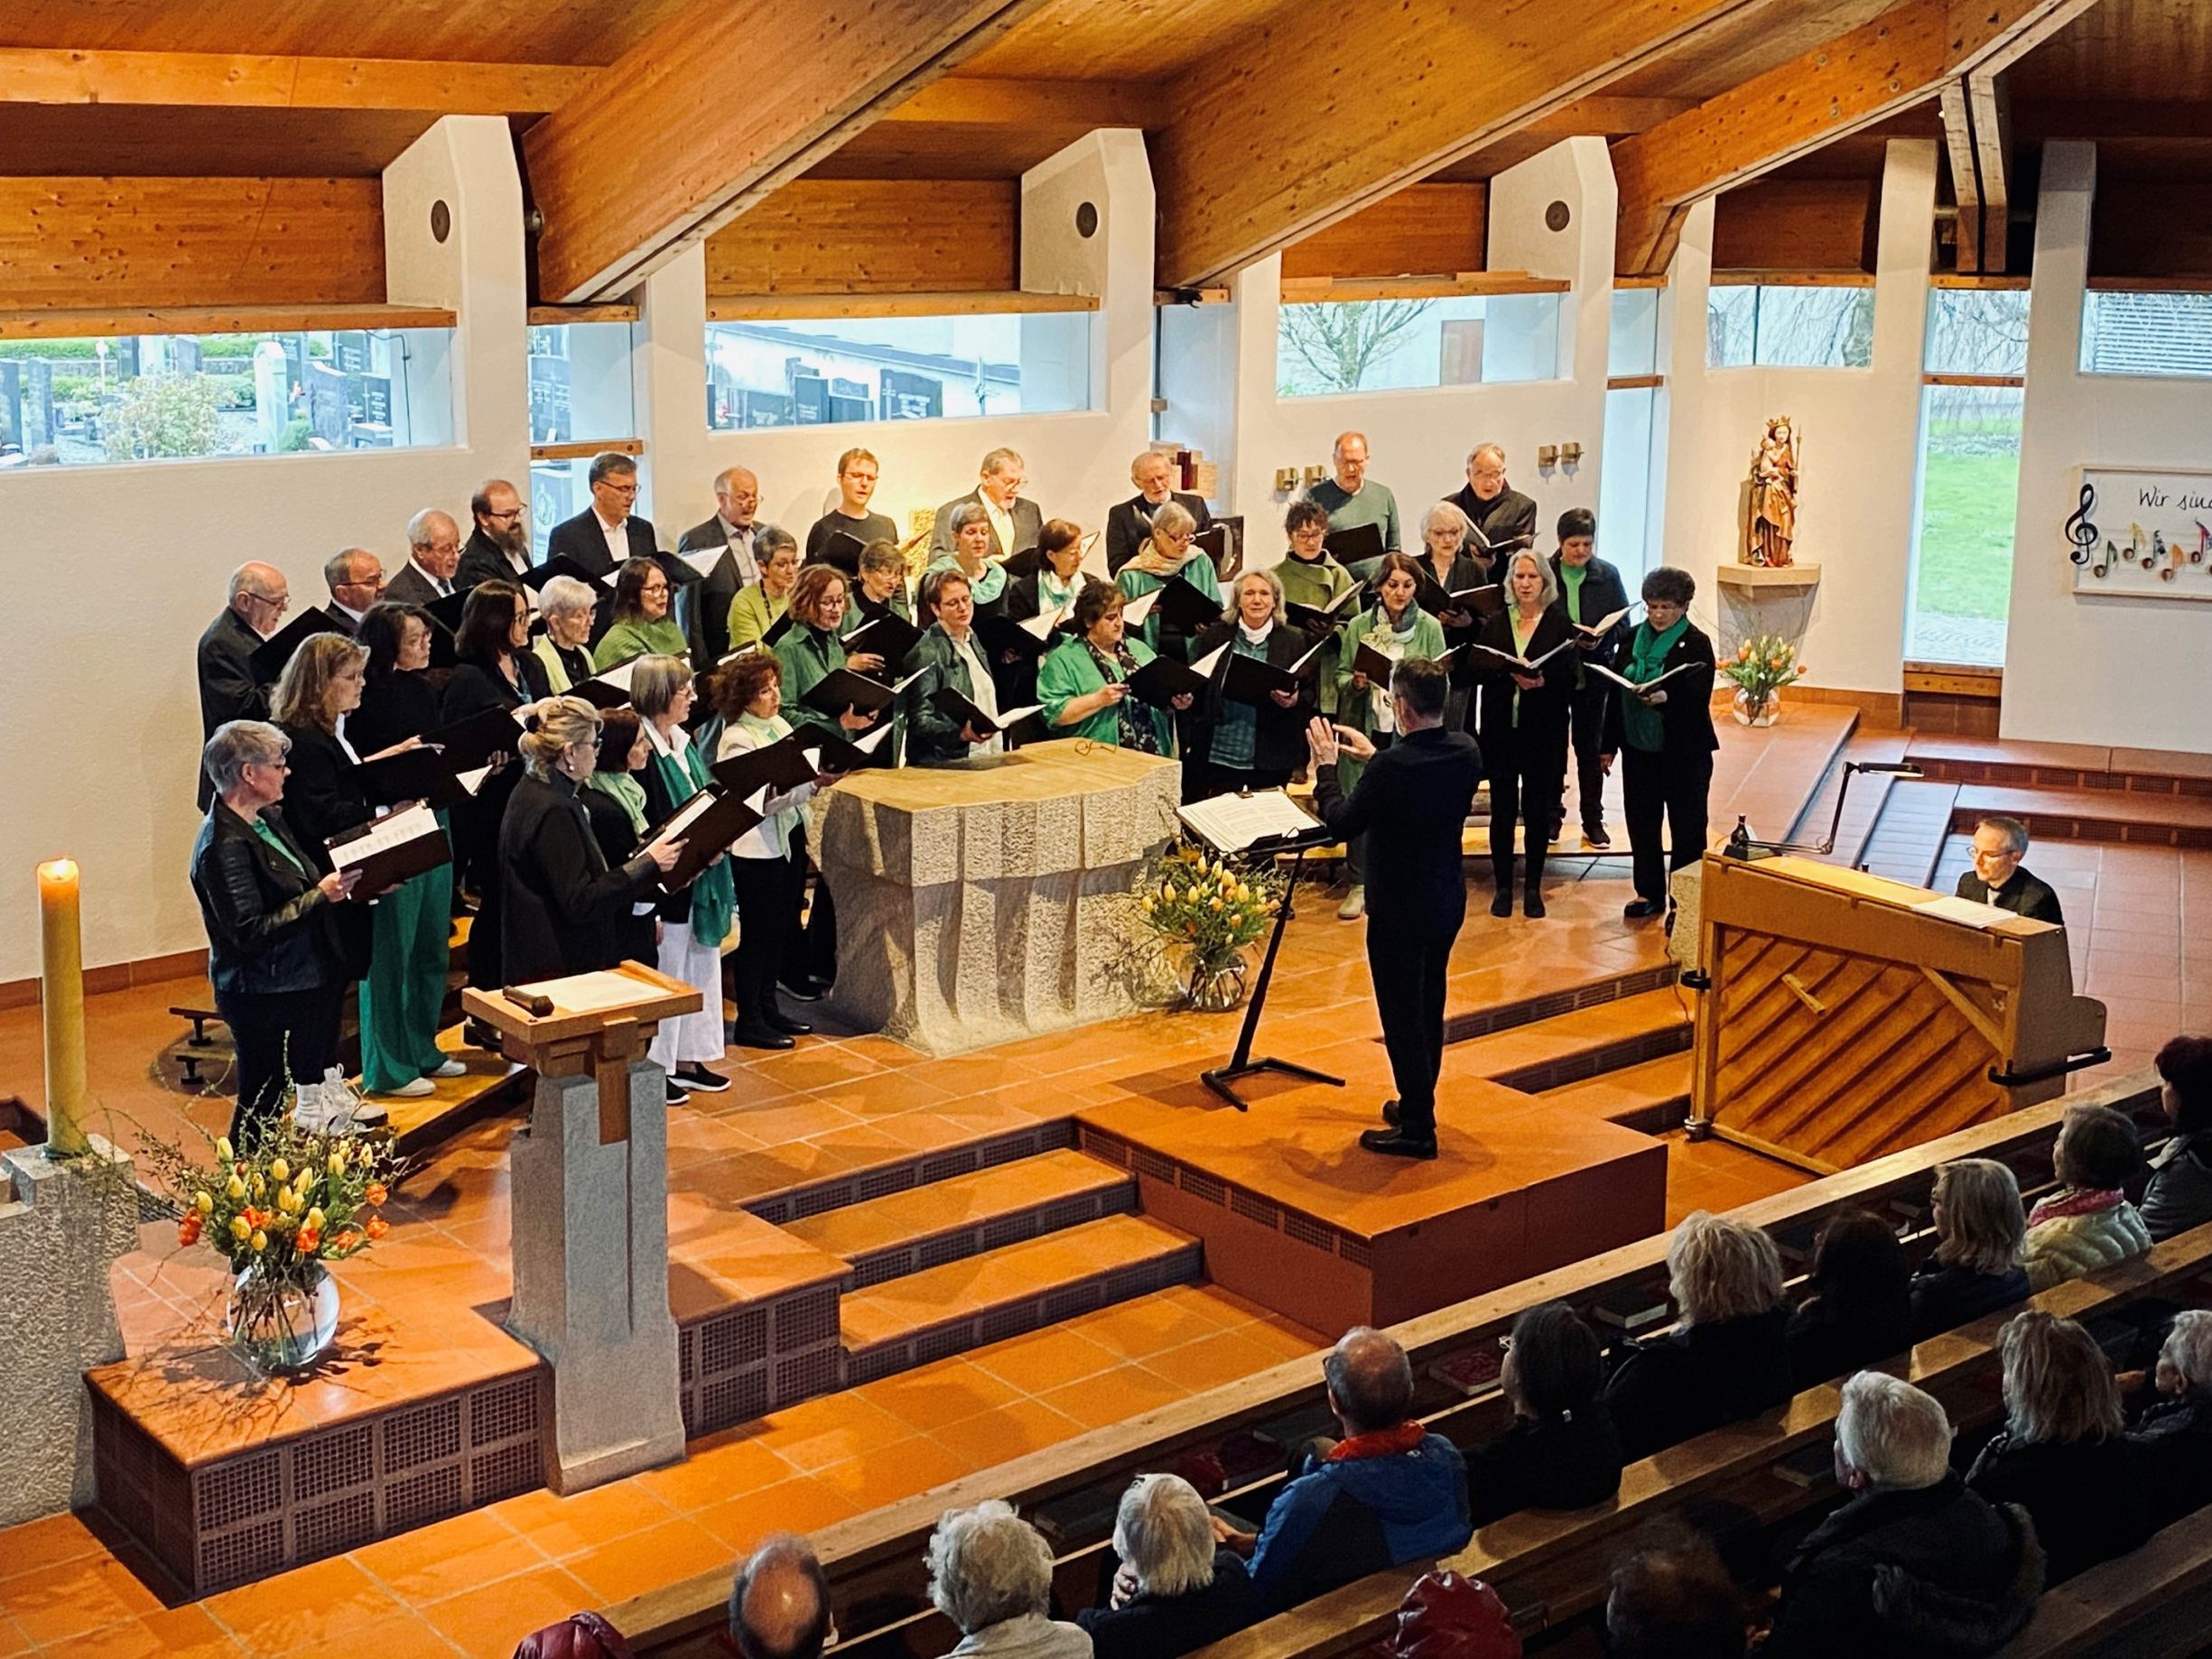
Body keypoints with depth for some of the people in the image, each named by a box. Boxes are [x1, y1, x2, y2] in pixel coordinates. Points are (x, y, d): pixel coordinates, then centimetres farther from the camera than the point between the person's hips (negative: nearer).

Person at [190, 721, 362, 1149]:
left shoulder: (266, 819, 8)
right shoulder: (224, 846, -21)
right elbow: (249, 932, -25)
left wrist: (337, 883, 3)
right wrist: (319, 895, -23)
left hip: (308, 980, 10)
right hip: (262, 996, -9)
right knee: (261, 1103, 1)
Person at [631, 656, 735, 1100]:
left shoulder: (686, 743, 9)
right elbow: (641, 831, -21)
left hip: (701, 879, 9)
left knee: (701, 965, 15)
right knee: (666, 973, 2)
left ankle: (688, 1060, 27)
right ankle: (656, 1067, 15)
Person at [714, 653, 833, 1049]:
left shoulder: (779, 725, 9)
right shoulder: (737, 740, -16)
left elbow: (801, 772, 15)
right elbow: (761, 801, -23)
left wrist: (826, 769, -4)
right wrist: (815, 784, -29)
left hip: (789, 839, 8)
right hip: (757, 849, -8)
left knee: (783, 929, 15)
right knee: (757, 934, 1)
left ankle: (768, 1007, 28)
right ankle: (749, 1022, 10)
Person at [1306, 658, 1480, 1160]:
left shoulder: (1392, 768, -27)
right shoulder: (1466, 753, -6)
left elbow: (1340, 823, -15)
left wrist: (1327, 766, -2)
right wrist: (1374, 759, 12)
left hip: (1401, 910, -8)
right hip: (1448, 898, 8)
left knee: (1403, 1015, 4)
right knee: (1428, 1008, 22)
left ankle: (1417, 1129, 11)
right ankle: (1417, 1104, 37)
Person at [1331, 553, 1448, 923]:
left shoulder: (1429, 627, 1)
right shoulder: (1358, 626, 4)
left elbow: (1443, 682, 1)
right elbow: (1340, 675, 8)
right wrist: (1354, 682, -13)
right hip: (1365, 727, 1)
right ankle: (1359, 885, 15)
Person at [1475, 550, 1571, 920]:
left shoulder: (1560, 624, 1)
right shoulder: (1495, 624, 7)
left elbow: (1570, 678, -4)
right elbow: (1480, 671, 0)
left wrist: (1542, 681, -22)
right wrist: (1511, 674, -18)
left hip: (1543, 732, -1)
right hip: (1501, 729, 1)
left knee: (1538, 812, 4)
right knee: (1503, 809, 4)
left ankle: (1533, 887, 15)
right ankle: (1503, 886, 13)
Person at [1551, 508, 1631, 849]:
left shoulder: (1607, 575, -1)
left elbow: (1623, 624, 2)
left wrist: (1601, 640, -17)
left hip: (1593, 674, 1)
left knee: (1590, 746, 9)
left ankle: (1593, 821, 17)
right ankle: (1551, 817, 20)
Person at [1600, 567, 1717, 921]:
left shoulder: (1696, 644, -8)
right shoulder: (1634, 638, 7)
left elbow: (1698, 698, -15)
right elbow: (1616, 692, 11)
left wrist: (1666, 699, -35)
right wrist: (1608, 745, 10)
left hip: (1684, 752, -5)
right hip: (1638, 746, 5)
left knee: (1686, 826, 2)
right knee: (1641, 822, 11)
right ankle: (1649, 893, 24)